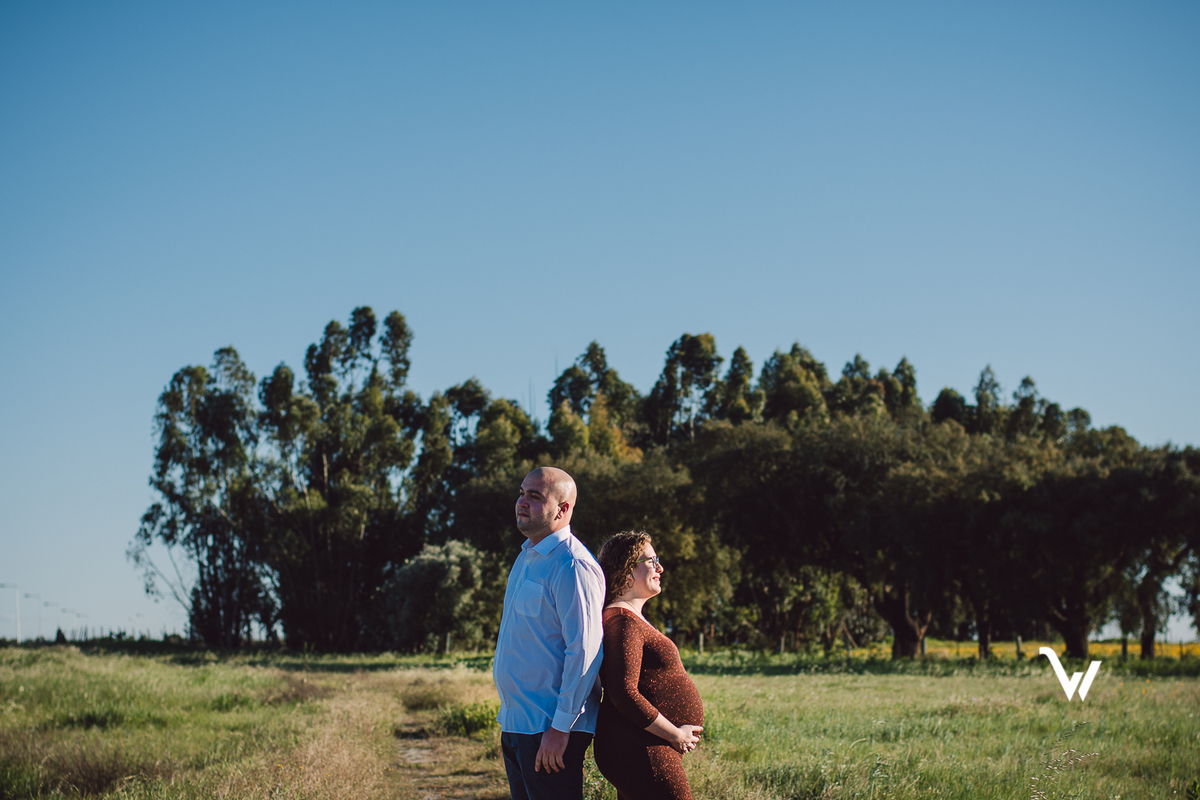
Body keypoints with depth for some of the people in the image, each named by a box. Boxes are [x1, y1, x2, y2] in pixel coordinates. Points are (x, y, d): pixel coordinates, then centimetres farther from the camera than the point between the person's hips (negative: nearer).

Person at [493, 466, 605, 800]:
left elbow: (584, 651, -22)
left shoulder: (572, 565, -17)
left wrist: (560, 728, -23)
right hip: (515, 723, 10)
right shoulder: (526, 557, 15)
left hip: (549, 730, -10)